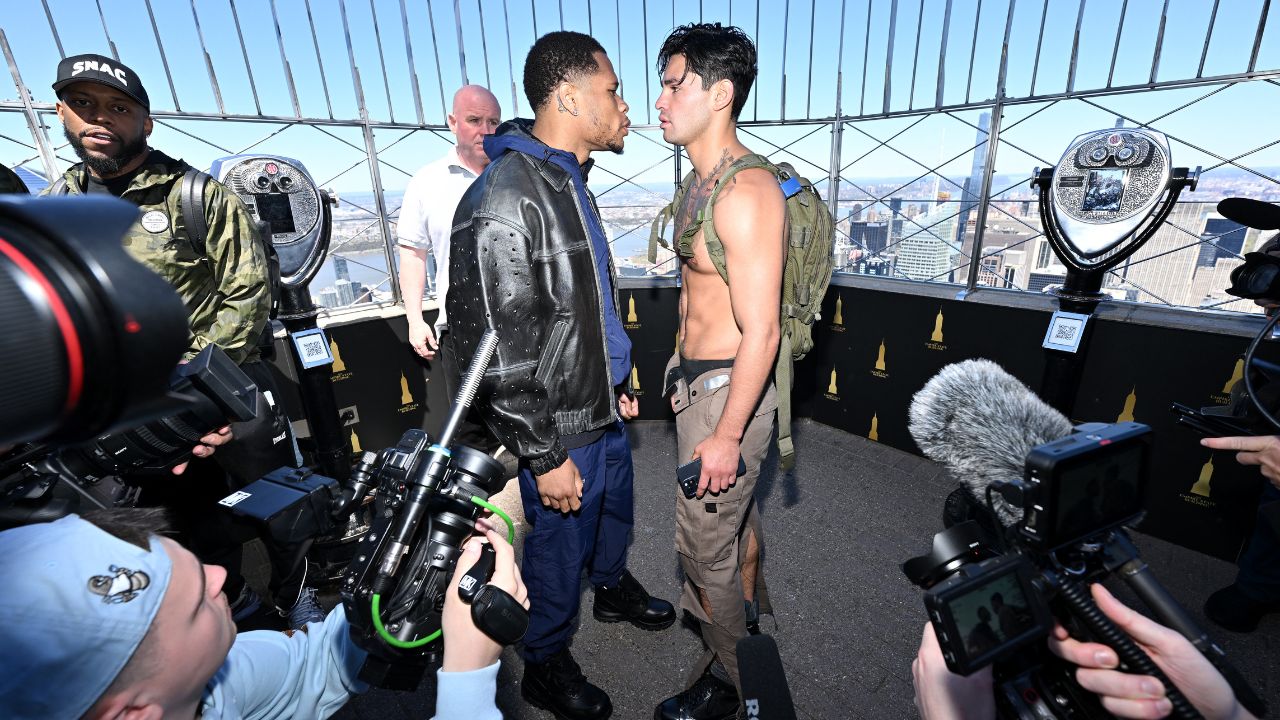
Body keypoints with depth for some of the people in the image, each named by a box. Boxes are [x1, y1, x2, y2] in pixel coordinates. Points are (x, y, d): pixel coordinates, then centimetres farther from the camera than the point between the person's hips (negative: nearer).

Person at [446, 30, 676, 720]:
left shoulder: (571, 186, 8)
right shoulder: (502, 199, -23)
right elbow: (493, 348, -24)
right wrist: (543, 456, -18)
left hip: (604, 411, 9)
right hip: (560, 432, -8)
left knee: (615, 510, 27)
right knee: (559, 547, 13)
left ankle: (613, 588, 57)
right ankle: (545, 665, 41)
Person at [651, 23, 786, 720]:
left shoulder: (746, 192, -23)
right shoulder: (700, 180, 8)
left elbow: (760, 332, -25)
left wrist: (727, 435, -20)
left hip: (726, 389, -9)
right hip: (697, 375, 9)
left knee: (703, 542, 7)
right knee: (736, 505, 27)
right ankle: (749, 603, 54)